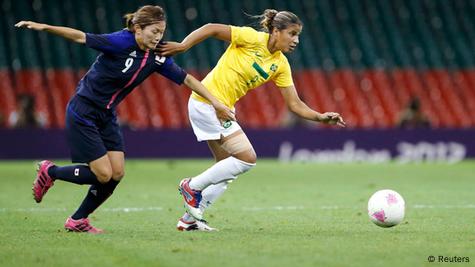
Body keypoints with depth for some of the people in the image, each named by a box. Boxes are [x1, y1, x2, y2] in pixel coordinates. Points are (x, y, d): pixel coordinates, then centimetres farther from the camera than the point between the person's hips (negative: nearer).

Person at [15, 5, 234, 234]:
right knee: (104, 174, -9)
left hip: (107, 116, 7)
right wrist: (43, 27, -30)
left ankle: (78, 221, 17)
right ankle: (50, 172, 14)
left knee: (116, 174, -1)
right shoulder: (121, 43, -21)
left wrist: (216, 103, 4)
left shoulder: (156, 58, -2)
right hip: (82, 113, -7)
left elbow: (186, 79, 5)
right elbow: (80, 37, -22)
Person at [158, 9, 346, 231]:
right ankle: (192, 186, 1)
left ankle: (190, 219, 19)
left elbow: (294, 104, 5)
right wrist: (182, 46, -21)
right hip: (207, 101, -8)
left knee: (226, 168, 11)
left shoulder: (281, 65, 6)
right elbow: (211, 29, -13)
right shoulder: (252, 38, -14)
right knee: (247, 158, -12)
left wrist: (320, 117, -9)